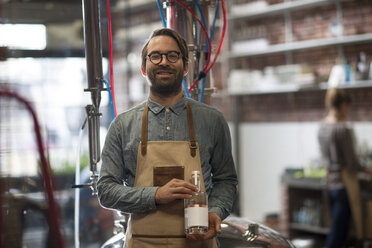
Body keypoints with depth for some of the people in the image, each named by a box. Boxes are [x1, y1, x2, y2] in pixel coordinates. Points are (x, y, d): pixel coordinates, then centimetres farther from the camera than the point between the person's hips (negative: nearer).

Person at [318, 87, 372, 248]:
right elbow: (352, 163, -13)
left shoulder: (322, 127, 6)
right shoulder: (343, 129, -18)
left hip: (330, 182, 8)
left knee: (337, 229, 15)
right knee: (338, 232, -2)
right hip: (344, 183, -8)